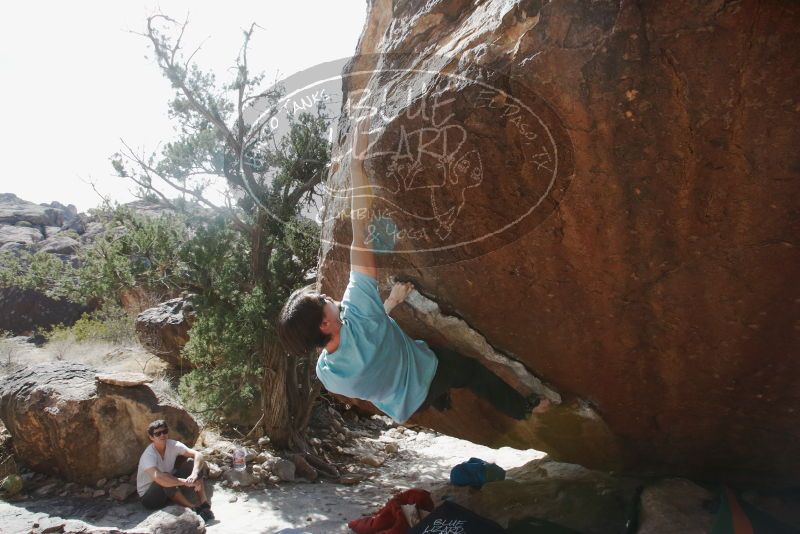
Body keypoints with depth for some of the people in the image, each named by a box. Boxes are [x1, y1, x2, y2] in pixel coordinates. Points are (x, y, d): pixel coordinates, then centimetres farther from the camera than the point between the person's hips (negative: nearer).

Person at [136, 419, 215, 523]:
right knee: (165, 482, -37)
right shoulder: (149, 456, -27)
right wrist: (186, 482, -43)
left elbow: (198, 455, -19)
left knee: (190, 463, -12)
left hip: (169, 491, 6)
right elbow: (158, 477, -45)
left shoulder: (172, 445, -11)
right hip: (148, 497, -6)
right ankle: (194, 507, -23)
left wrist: (194, 474, -38)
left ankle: (204, 504, -19)